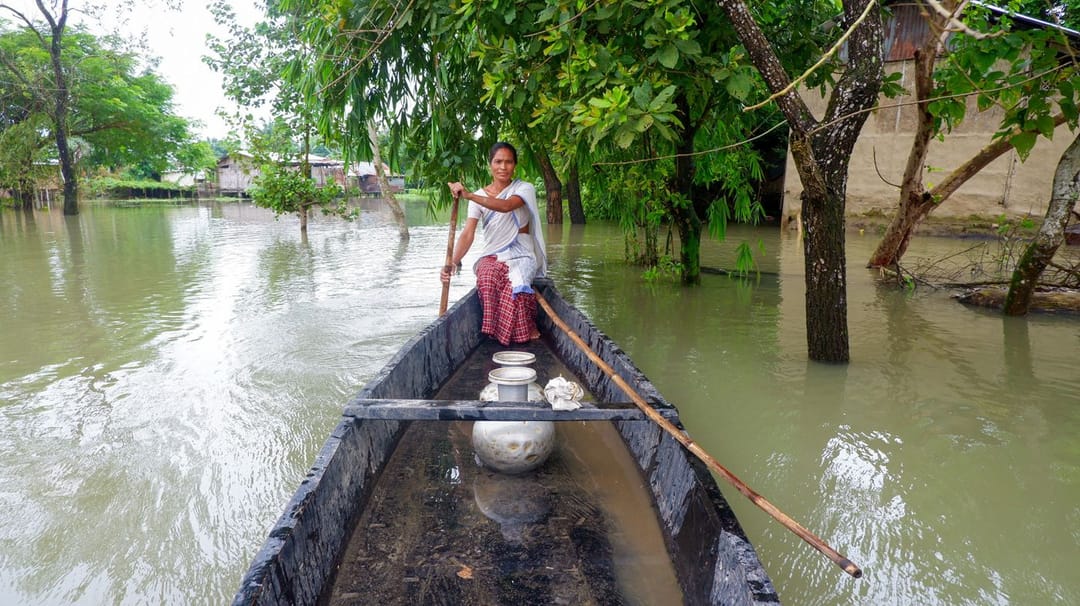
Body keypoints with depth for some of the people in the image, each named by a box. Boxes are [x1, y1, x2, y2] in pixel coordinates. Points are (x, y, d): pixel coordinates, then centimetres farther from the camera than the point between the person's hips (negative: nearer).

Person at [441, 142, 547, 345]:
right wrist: (453, 262, -28)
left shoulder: (524, 189, -3)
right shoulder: (479, 196, 3)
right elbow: (468, 234, -9)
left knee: (515, 282, -35)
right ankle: (494, 327, -11)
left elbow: (506, 206, -28)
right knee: (487, 278, -34)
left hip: (520, 255, -2)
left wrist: (468, 195, -39)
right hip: (491, 256, 2)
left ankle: (526, 327, -8)